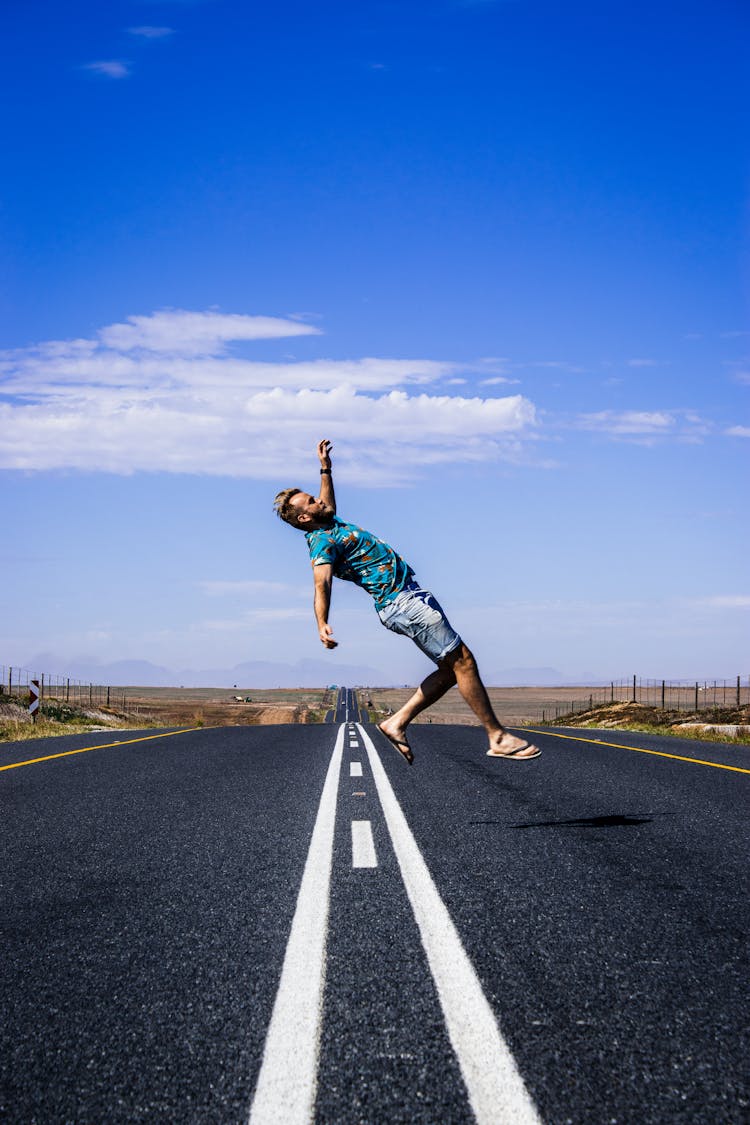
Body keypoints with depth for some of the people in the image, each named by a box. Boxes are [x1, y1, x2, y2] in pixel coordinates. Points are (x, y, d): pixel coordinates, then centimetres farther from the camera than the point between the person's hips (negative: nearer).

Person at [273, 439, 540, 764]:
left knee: (452, 668, 9)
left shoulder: (329, 527, 15)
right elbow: (322, 582, -32)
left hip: (408, 596, 11)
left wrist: (325, 469, 38)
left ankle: (398, 722, 8)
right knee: (462, 661, -9)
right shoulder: (322, 543, -14)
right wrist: (322, 624, -47)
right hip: (402, 601, -11)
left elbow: (328, 509, 41)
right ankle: (498, 737, -5)